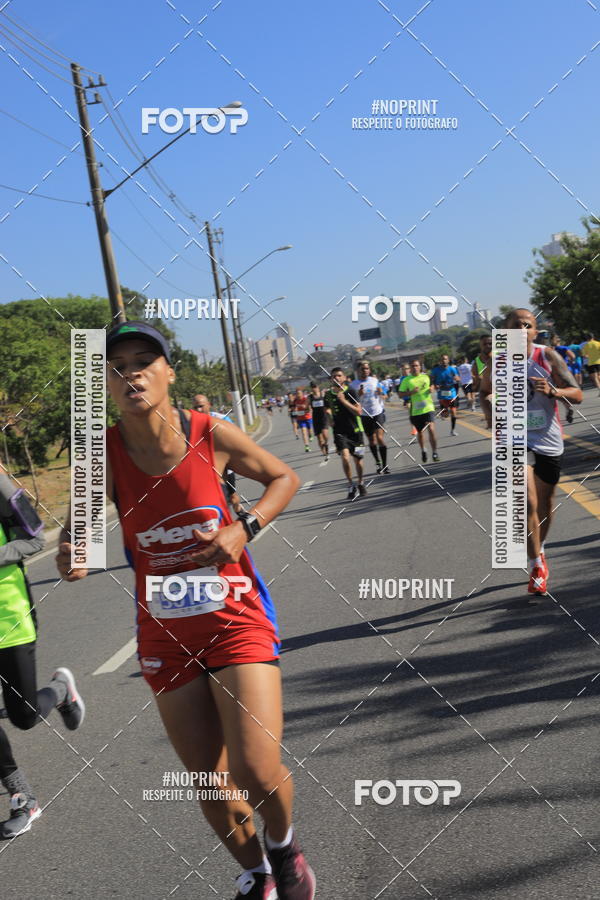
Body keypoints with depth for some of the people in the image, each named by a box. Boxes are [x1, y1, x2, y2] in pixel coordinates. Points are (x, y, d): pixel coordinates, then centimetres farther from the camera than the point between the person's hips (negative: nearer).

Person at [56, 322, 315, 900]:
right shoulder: (103, 453, -8)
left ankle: (283, 844, 23)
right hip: (165, 638, 2)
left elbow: (284, 477, 5)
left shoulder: (211, 435, -10)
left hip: (236, 622, -2)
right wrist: (74, 554, -29)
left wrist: (244, 530, -12)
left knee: (258, 775, -14)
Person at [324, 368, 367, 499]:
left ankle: (360, 483, 32)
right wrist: (329, 416, 1)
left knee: (358, 459, 7)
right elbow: (327, 410, 21)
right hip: (339, 431, 1)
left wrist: (344, 401, -21)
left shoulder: (350, 392, -6)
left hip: (355, 429, -1)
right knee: (345, 456, -18)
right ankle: (351, 485, -3)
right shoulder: (328, 394, 4)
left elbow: (358, 411, -13)